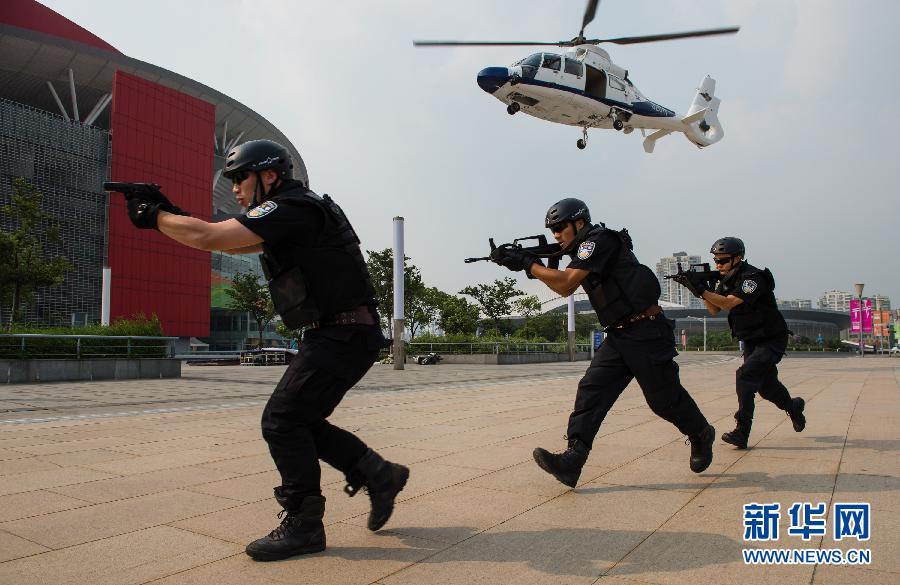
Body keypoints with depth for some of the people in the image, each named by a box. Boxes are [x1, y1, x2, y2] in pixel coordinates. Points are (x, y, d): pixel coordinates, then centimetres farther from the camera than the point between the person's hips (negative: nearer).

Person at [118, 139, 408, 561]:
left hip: (345, 336, -10)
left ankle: (303, 526, 4)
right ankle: (380, 476, 22)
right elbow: (233, 245, 26)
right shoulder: (291, 214, 17)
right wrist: (174, 215, 17)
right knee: (299, 421, 13)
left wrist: (155, 217, -2)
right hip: (335, 334, 10)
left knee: (282, 420, -8)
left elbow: (208, 238, -19)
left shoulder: (289, 209, -15)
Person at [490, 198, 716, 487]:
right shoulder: (583, 251, 14)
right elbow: (564, 285, 13)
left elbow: (567, 284, -21)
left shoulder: (599, 239, -14)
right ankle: (572, 460, -16)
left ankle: (701, 435, 35)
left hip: (646, 332, -9)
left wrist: (526, 263, -17)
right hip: (619, 335, 9)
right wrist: (532, 263, 2)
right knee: (591, 389, -8)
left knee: (664, 398, 6)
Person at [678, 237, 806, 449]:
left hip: (771, 340, -9)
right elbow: (714, 310, -2)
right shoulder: (726, 279, 2)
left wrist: (702, 291, -40)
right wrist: (702, 291, -18)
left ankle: (742, 433, -21)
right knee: (766, 384, 18)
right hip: (750, 341, 9)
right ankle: (794, 407, 48)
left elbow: (729, 304, -34)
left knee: (745, 376, -23)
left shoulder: (752, 278, -24)